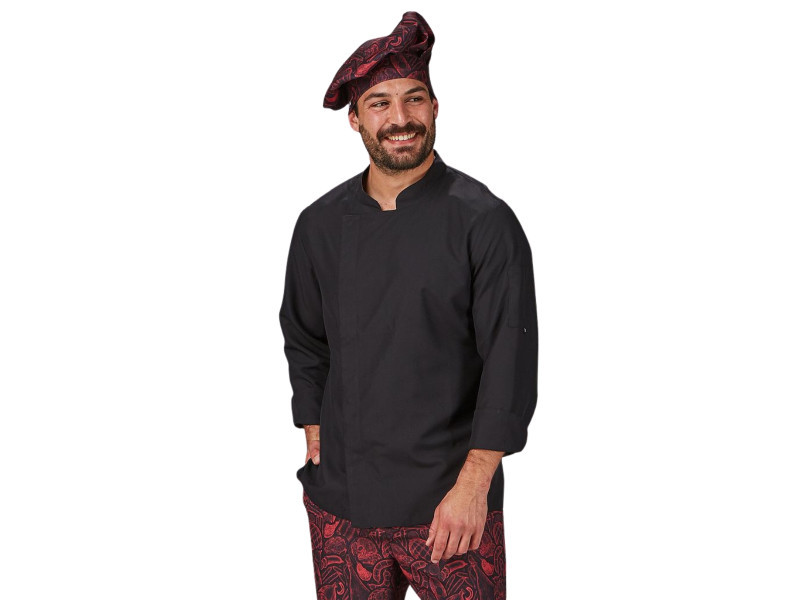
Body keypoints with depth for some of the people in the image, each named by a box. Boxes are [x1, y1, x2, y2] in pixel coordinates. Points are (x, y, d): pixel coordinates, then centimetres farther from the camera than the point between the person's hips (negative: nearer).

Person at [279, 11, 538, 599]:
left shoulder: (484, 221, -9)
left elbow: (511, 360, -11)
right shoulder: (321, 224, 4)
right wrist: (316, 440, 8)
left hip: (450, 504, -3)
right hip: (340, 502, 3)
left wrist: (472, 484, -14)